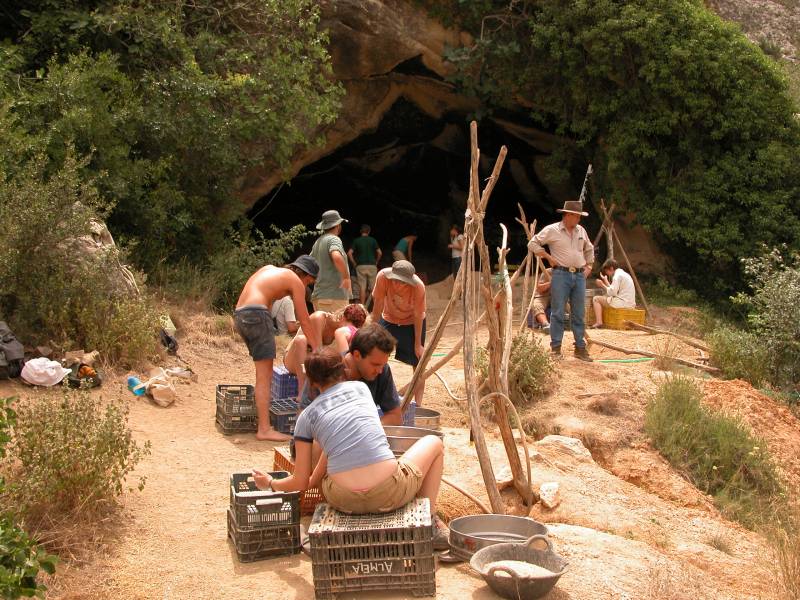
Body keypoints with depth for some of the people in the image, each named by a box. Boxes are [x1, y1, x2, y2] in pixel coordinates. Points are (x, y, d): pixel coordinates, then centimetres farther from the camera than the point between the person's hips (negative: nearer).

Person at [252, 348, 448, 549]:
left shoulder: (306, 417, 11)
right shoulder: (360, 387, 14)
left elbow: (301, 483, 13)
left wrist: (271, 484, 33)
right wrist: (313, 479, 32)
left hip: (345, 501, 2)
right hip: (390, 494, -2)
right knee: (434, 442, 27)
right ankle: (429, 520, 17)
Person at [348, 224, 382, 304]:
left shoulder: (356, 240, 4)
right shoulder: (373, 240, 4)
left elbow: (349, 253, -5)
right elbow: (380, 253, -2)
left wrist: (354, 264, 3)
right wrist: (376, 262, 11)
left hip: (360, 266, 0)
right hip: (372, 265, 0)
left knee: (362, 288, 1)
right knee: (373, 287, 4)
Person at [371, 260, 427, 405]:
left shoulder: (418, 286, -33)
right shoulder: (383, 276, -31)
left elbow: (418, 316, -22)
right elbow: (378, 305, -19)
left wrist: (418, 344, -15)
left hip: (412, 322, -2)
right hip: (388, 319, 2)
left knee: (418, 362, -2)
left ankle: (418, 404, 6)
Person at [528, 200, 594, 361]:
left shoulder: (581, 231, 14)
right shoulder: (553, 230, -3)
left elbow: (589, 249, 30)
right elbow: (533, 243, -2)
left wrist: (589, 266, 18)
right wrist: (548, 257, -6)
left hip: (579, 275, 5)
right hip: (561, 274, -5)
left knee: (578, 314, 7)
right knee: (558, 313, -4)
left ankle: (580, 348, 13)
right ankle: (556, 348, 3)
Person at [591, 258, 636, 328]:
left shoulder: (617, 276, -11)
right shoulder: (623, 274, 21)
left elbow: (612, 293, -18)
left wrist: (602, 285, -5)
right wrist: (606, 282, 22)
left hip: (623, 302, -11)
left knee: (596, 299, -5)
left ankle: (599, 322, -18)